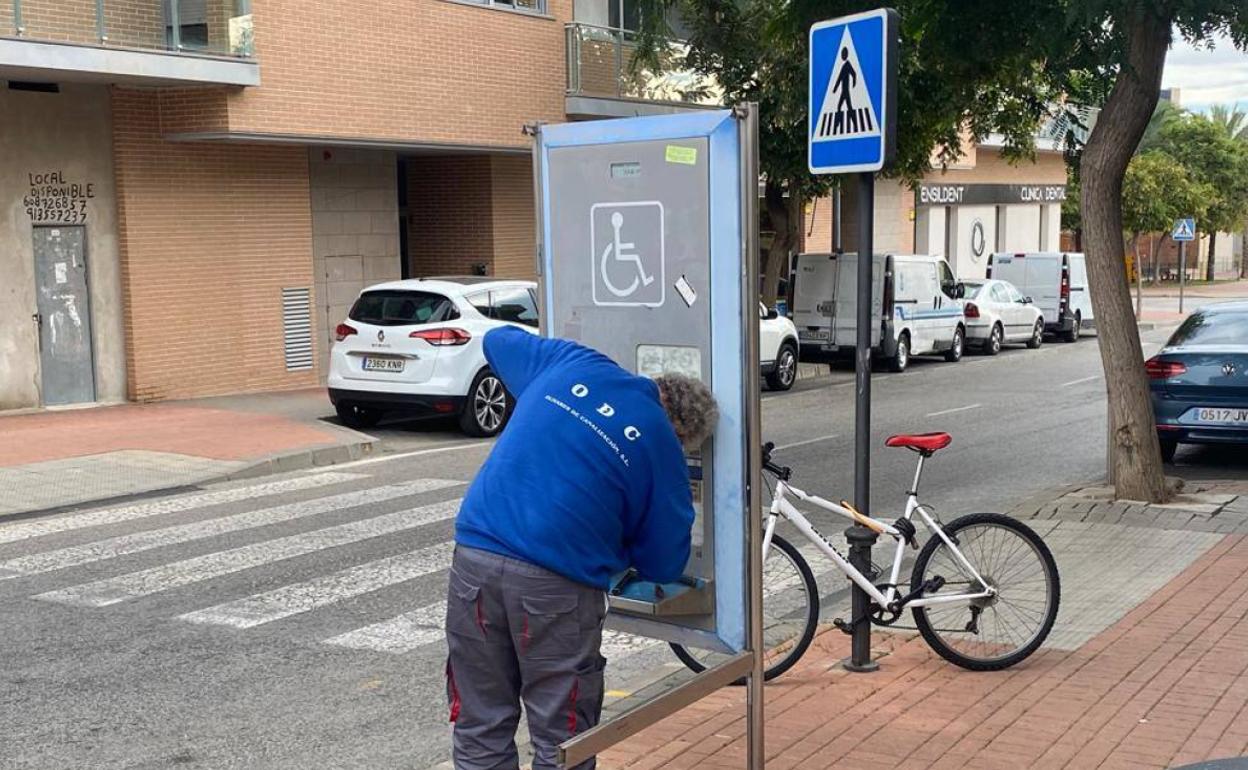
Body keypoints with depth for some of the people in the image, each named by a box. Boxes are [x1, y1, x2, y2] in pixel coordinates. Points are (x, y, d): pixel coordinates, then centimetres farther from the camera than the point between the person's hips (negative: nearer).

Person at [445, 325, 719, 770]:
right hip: (557, 582, -4)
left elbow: (498, 340, 30)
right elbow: (664, 566, 7)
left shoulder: (572, 363, 12)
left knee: (480, 732, 15)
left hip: (475, 554, 4)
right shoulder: (661, 448, 3)